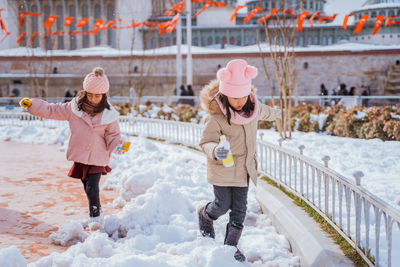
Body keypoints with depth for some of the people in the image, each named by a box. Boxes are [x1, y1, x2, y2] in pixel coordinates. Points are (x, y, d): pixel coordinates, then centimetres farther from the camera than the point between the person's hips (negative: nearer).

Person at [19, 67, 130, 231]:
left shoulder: (109, 115, -8)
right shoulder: (74, 108, -3)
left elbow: (112, 136, -2)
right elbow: (52, 110, 4)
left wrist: (120, 145, -22)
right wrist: (31, 104, -3)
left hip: (97, 158, -3)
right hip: (80, 156, 3)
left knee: (92, 188, -13)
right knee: (88, 189, 14)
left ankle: (95, 216, 8)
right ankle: (96, 212, 37)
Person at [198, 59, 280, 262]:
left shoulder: (252, 106, -5)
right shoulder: (215, 116, -23)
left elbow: (264, 112, 20)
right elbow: (206, 142, -18)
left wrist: (275, 114, 42)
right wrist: (215, 150, -41)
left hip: (243, 167, 5)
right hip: (222, 167, -5)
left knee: (239, 207, 6)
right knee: (223, 204, 2)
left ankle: (231, 244, 21)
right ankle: (205, 216, 36)